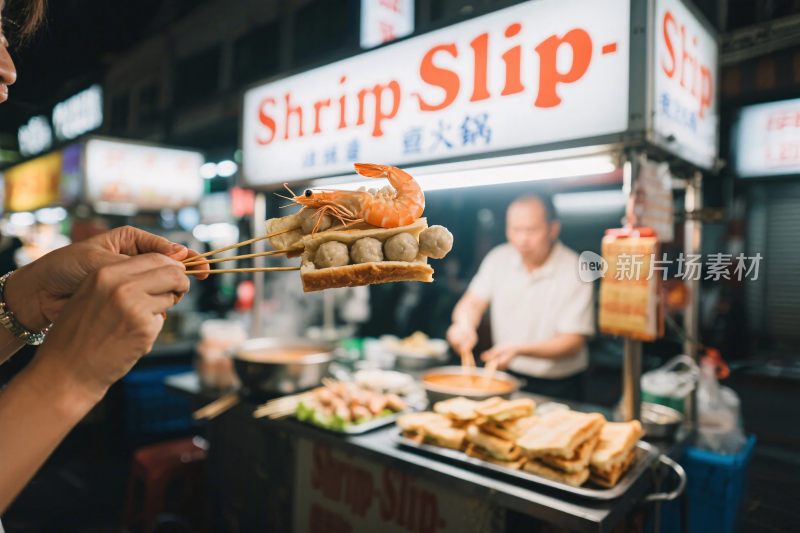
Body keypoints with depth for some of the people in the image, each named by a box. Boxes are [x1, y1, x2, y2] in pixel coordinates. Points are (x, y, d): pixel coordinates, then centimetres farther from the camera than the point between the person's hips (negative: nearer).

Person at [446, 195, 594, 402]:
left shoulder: (574, 271, -12)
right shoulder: (499, 258, 1)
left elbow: (572, 343, -13)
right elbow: (473, 302, 0)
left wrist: (519, 350, -27)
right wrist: (464, 324, -24)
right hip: (506, 377, 3)